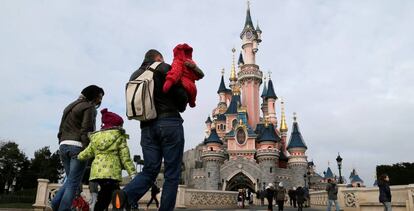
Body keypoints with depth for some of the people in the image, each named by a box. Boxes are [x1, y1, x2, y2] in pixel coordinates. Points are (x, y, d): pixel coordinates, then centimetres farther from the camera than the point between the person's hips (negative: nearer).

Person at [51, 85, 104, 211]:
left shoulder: (69, 107, 24)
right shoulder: (89, 107, -3)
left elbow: (61, 129, 21)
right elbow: (86, 130, -14)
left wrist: (62, 148, 21)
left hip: (64, 145, 8)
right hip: (78, 146, -8)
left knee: (70, 180, 16)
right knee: (73, 183, -4)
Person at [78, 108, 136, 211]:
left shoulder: (95, 137, 19)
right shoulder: (119, 137, 5)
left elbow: (85, 154, 19)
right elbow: (125, 157, -2)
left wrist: (77, 156, 40)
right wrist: (132, 173, -2)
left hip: (96, 171, 5)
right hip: (111, 172, -5)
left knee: (104, 197, 16)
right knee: (105, 197, -4)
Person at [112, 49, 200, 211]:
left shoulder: (135, 75, 20)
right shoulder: (164, 69, 2)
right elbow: (181, 96, -3)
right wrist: (180, 107, 17)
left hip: (147, 126, 6)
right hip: (170, 123, -5)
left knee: (150, 170, 7)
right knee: (172, 173, 1)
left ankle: (125, 195, -17)